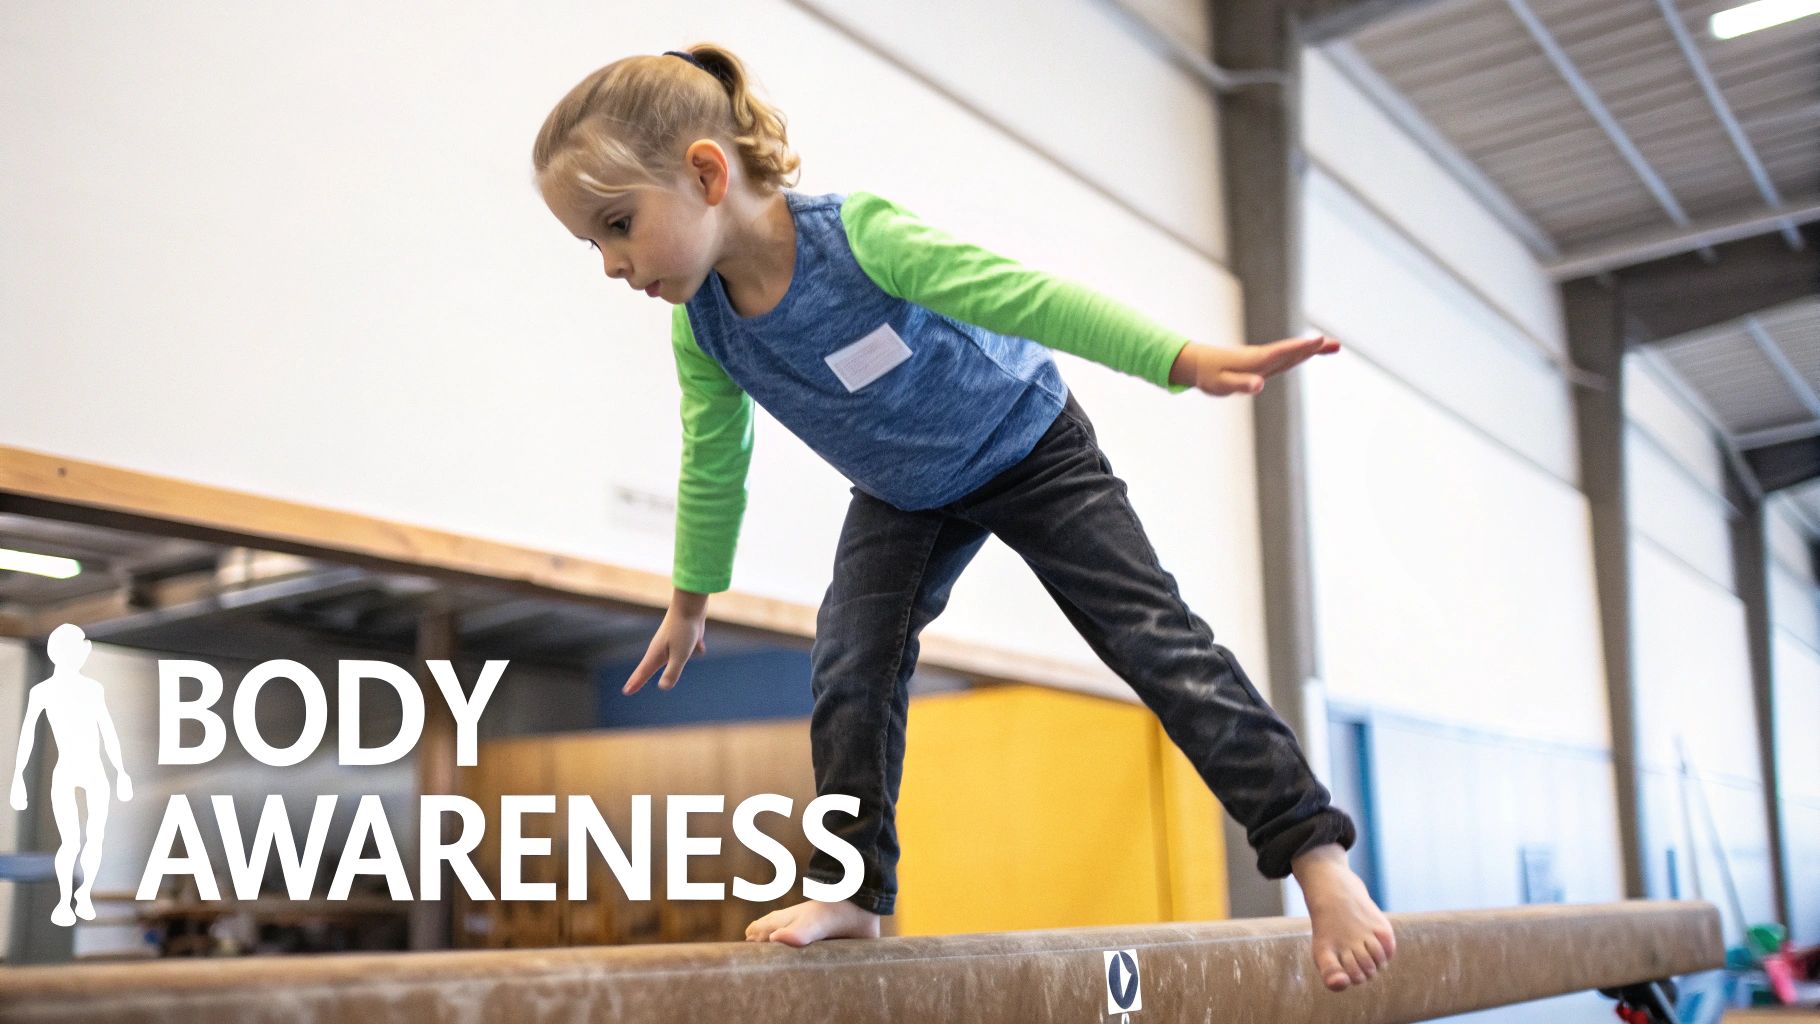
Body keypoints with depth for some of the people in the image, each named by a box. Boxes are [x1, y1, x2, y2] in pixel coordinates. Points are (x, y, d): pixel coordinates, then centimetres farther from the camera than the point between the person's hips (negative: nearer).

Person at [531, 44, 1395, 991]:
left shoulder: (856, 235, -36)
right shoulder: (700, 331, -18)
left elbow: (1030, 297, -36)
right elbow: (712, 470, 0)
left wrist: (1185, 362, -41)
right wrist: (691, 598, 11)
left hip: (1030, 447, -5)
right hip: (905, 496, 5)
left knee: (1155, 637, -9)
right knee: (849, 664, -12)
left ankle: (1315, 851, -6)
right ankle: (852, 890, -1)